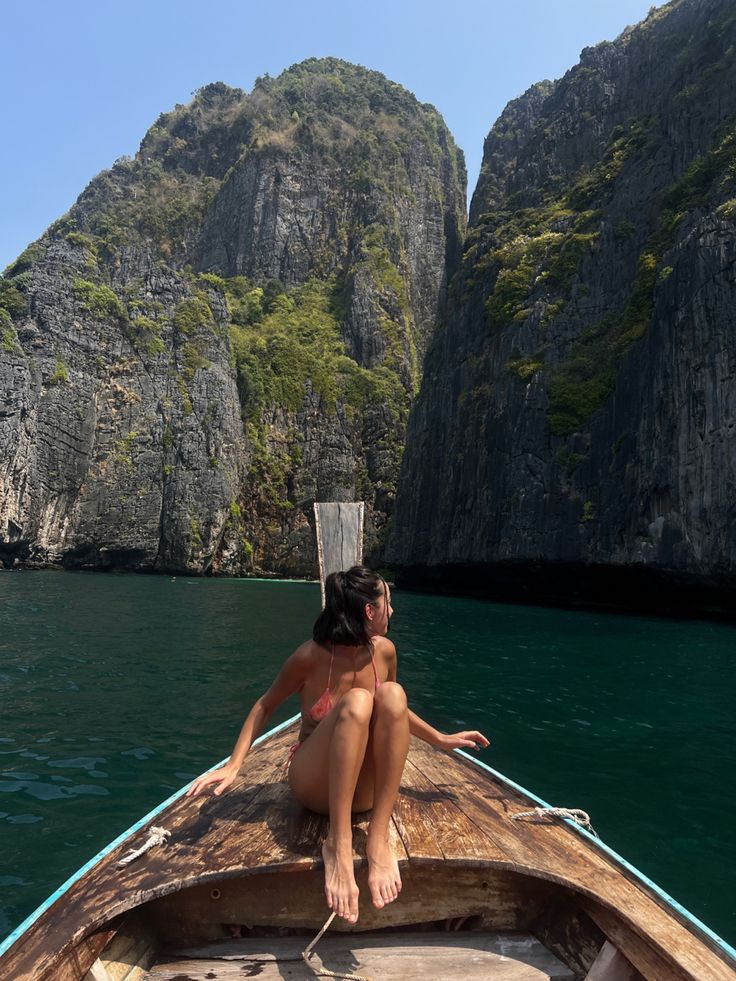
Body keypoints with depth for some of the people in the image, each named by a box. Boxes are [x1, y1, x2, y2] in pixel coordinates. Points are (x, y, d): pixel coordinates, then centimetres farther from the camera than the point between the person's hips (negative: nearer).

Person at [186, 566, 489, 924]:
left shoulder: (384, 651, -3)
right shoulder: (311, 656, -16)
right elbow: (265, 706, -2)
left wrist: (441, 739, 17)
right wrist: (233, 765, -11)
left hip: (363, 786, 3)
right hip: (314, 784, -3)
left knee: (392, 694, -27)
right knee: (357, 701, -33)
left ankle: (379, 838, -28)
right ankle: (338, 844, -32)